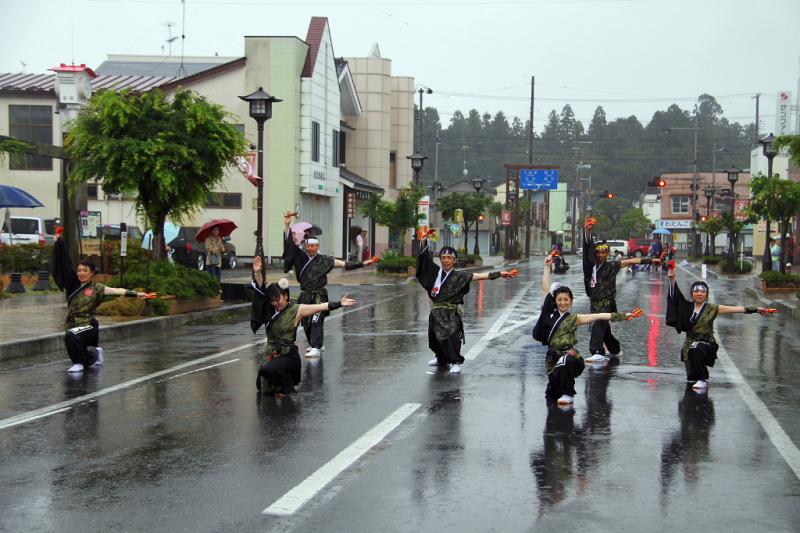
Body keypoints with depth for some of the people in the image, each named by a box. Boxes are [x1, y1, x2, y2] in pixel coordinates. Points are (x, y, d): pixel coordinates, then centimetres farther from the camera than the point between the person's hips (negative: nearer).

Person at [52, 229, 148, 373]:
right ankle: (95, 353, 45)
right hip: (73, 324, 5)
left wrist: (136, 294, -28)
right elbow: (64, 264, 6)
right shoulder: (73, 285, 5)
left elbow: (117, 291, -15)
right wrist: (58, 242, 5)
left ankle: (79, 363, -16)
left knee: (70, 335, -36)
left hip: (88, 326, -5)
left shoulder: (96, 288, -4)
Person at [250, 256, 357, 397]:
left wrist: (339, 304, -24)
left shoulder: (296, 310, -8)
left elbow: (321, 307, -13)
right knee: (263, 388, 9)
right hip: (270, 353, 6)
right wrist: (257, 272, -19)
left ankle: (287, 385, -6)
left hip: (288, 356, -6)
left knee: (266, 369, -32)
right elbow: (261, 291, -5)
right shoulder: (270, 309, 4)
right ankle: (284, 379, 35)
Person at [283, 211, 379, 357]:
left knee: (316, 321, -15)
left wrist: (363, 263, -9)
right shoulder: (300, 256, 3)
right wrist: (287, 225, -14)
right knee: (306, 322, 12)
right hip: (305, 295, 4)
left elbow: (344, 264, -3)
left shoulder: (324, 260, -3)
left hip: (319, 295, -4)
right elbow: (290, 244, -3)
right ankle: (314, 344, 32)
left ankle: (316, 348, -17)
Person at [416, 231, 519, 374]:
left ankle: (456, 362, -3)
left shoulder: (459, 276, -2)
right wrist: (424, 242, -6)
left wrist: (500, 274, -14)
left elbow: (479, 276, -8)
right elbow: (425, 257, 8)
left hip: (451, 313, -4)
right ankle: (442, 359, 39)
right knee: (434, 338, 14)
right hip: (436, 312, 4)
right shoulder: (436, 272, 6)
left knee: (451, 336, -19)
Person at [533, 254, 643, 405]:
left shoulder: (574, 318, 4)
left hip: (569, 354, -3)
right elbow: (546, 288, 6)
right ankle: (561, 391, 39)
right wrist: (547, 267, 4)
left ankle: (568, 395, -18)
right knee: (551, 395, 1)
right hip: (552, 357, 3)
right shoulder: (549, 312, 8)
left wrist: (623, 316, -4)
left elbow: (599, 316, 0)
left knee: (565, 361, -39)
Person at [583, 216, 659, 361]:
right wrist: (587, 230, -7)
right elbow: (588, 246, 3)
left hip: (607, 302, -5)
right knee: (603, 328, 16)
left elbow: (630, 261, -2)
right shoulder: (592, 265, 8)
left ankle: (597, 352, -31)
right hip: (594, 301, 5)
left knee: (598, 325, -22)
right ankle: (614, 349, 37)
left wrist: (650, 260, -4)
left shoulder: (611, 266, 0)